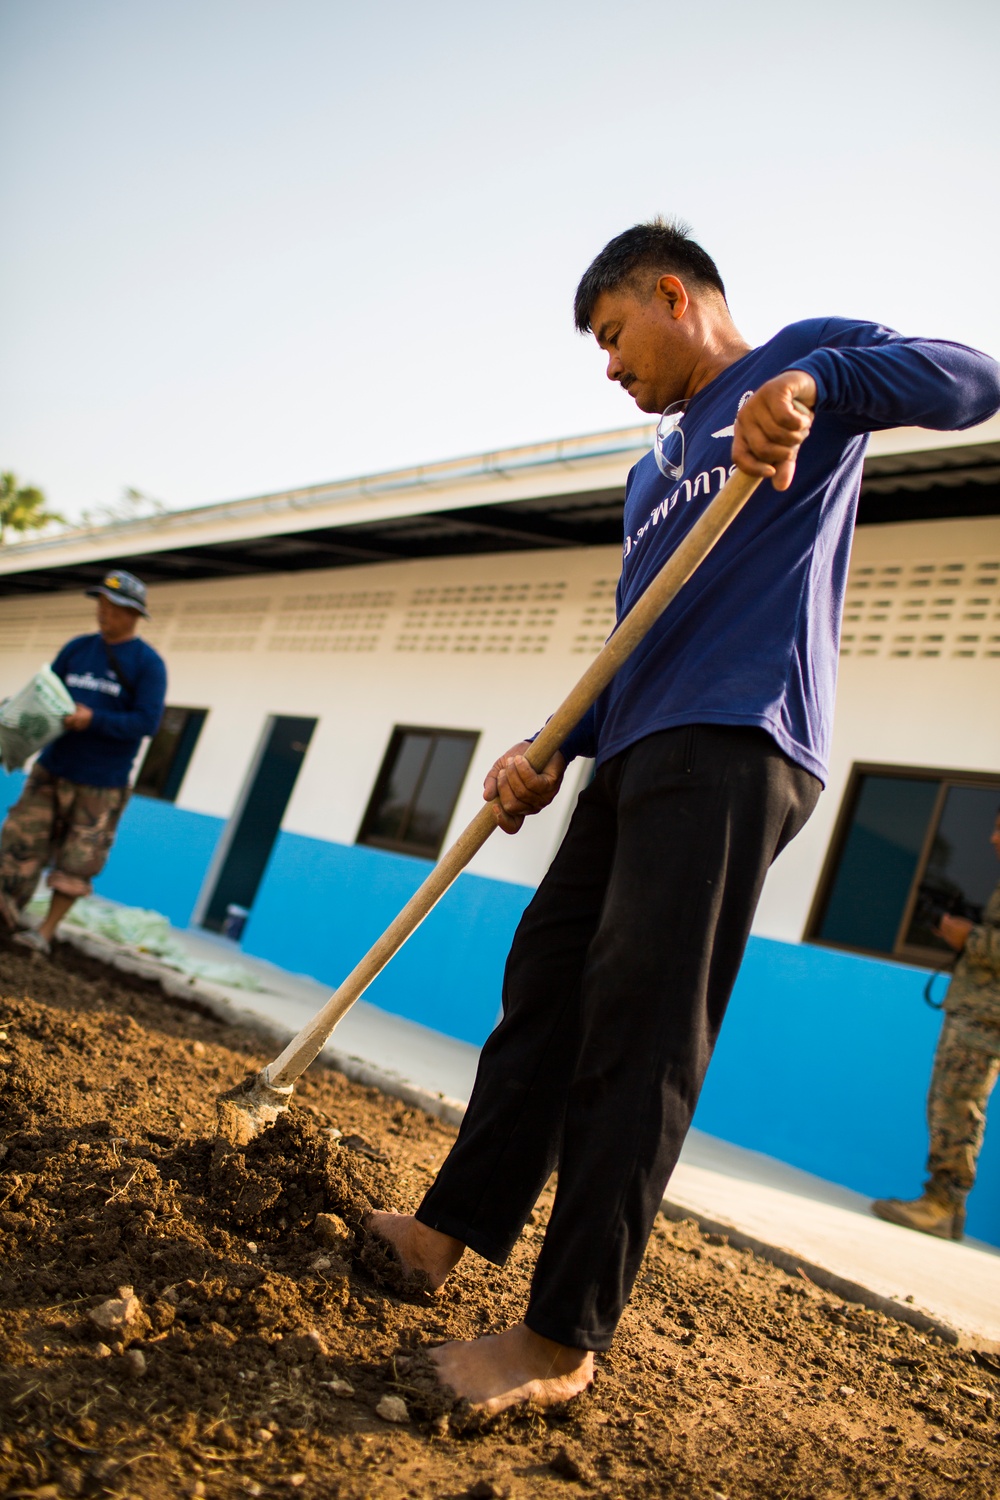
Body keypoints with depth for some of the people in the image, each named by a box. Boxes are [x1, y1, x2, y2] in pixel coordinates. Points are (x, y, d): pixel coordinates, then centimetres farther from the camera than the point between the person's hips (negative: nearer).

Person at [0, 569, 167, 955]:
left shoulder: (147, 663, -6)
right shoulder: (77, 648, 9)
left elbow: (147, 722, -13)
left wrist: (95, 720, -24)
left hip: (100, 783, -4)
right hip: (51, 768, 4)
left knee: (77, 860, 1)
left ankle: (46, 932, 13)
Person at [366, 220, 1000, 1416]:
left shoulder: (803, 359, 8)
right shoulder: (651, 472, 28)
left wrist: (810, 385, -26)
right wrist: (554, 750, 11)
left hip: (733, 744, -9)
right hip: (639, 752, 9)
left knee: (640, 1029, -11)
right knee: (544, 989, 7)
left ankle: (565, 1340, -5)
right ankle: (447, 1230, 17)